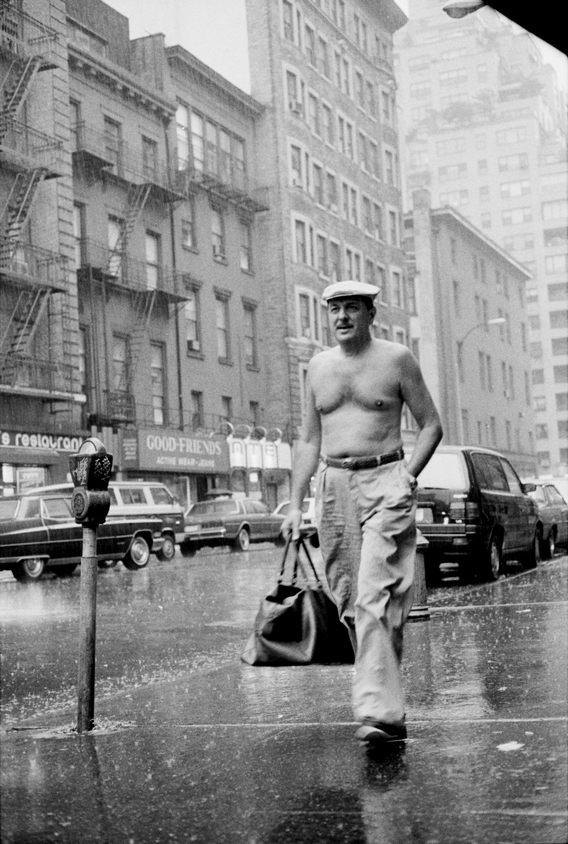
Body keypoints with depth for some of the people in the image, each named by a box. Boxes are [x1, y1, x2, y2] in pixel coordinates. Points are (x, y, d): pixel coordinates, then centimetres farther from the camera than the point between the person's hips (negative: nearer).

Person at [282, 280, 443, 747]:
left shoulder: (396, 359, 0)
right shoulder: (318, 367, 13)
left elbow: (431, 424, 3)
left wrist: (407, 477, -10)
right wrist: (295, 504, 10)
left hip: (385, 483, -5)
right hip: (333, 485, 5)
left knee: (375, 598, -16)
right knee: (348, 602, 6)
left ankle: (379, 710, -19)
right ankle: (386, 696, 19)